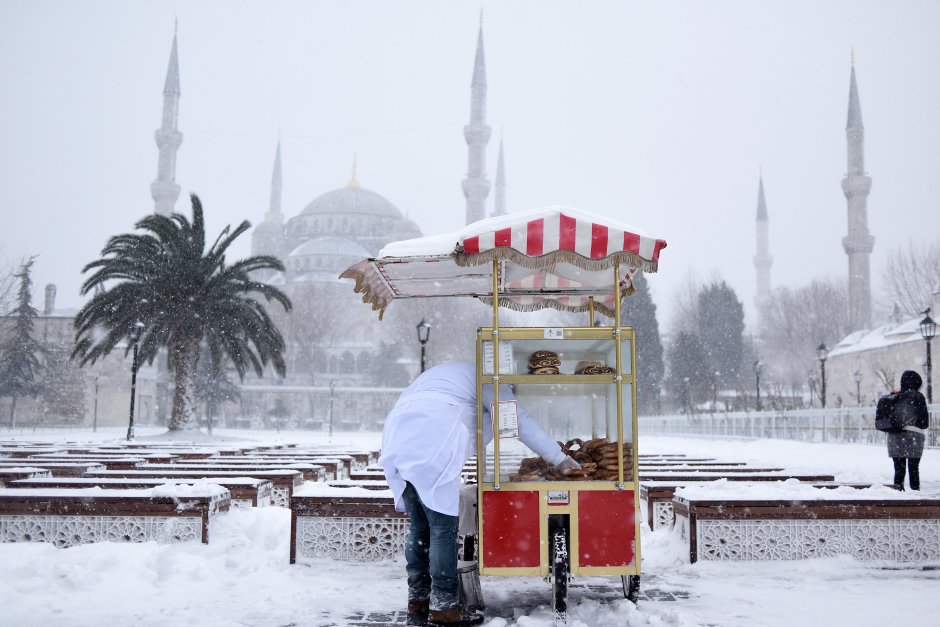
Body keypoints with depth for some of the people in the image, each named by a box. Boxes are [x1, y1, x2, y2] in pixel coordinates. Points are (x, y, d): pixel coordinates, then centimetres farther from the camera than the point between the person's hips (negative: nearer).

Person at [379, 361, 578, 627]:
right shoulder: (487, 380, 12)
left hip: (397, 438, 8)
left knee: (419, 528, 13)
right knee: (444, 528, -3)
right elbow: (520, 421, 5)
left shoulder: (446, 374, 36)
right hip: (430, 448, -8)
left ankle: (418, 603, 16)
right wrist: (559, 458, 10)